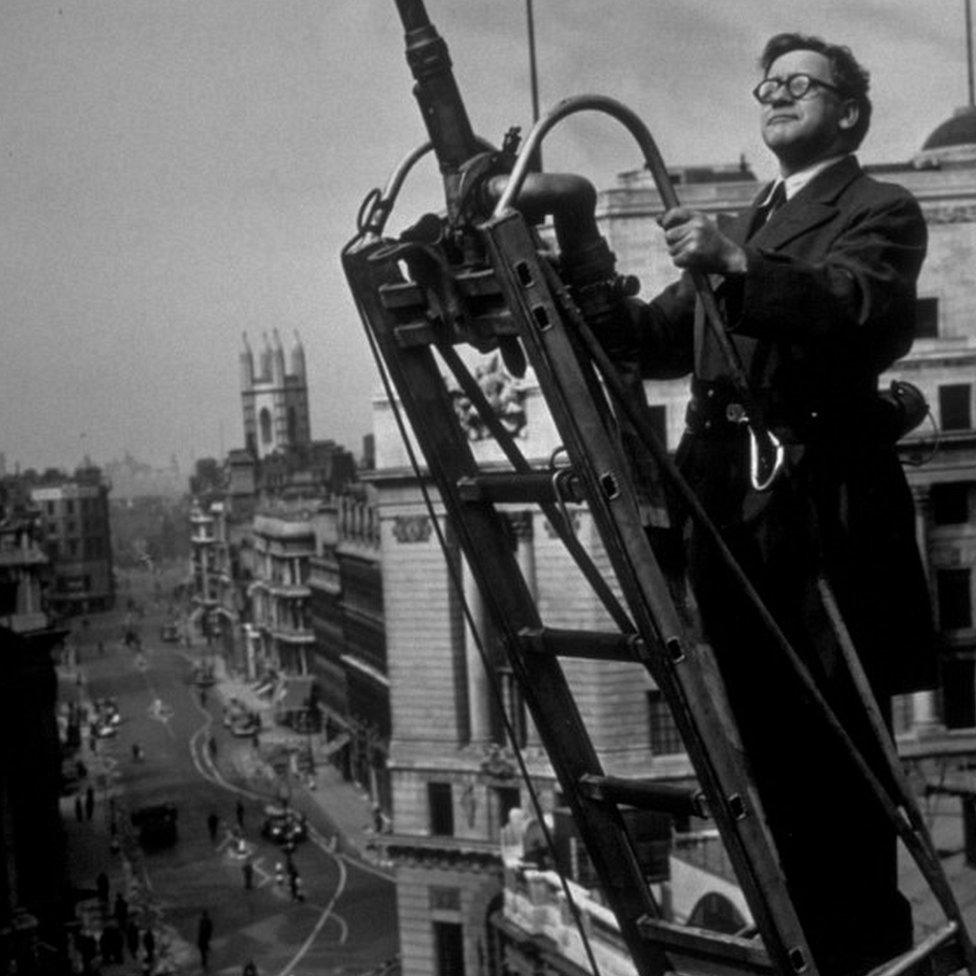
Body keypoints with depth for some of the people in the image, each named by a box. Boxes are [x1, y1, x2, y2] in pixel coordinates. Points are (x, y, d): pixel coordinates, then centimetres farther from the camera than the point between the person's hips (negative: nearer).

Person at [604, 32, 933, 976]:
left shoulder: (878, 210, 4)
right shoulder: (742, 224, 25)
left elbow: (866, 308, -18)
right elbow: (665, 337, 18)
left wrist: (738, 268, -30)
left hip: (821, 500, -6)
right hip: (730, 498, 7)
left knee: (839, 742, -4)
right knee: (772, 742, 11)